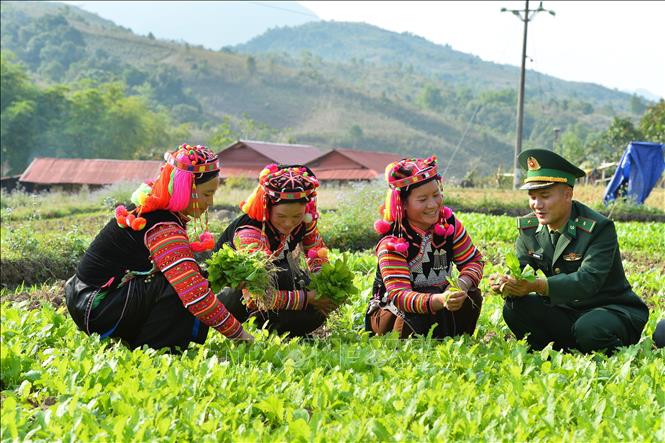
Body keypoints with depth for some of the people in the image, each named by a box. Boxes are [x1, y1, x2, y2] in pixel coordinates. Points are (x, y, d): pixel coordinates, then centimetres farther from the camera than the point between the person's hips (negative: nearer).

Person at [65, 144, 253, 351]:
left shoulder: (150, 207, 6)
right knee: (179, 289, -24)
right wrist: (238, 334, -22)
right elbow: (196, 295, -29)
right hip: (96, 309, -10)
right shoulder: (165, 229, -24)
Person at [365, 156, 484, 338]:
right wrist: (439, 301, -56)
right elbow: (398, 294, -36)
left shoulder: (448, 223, -8)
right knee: (419, 320, -37)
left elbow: (474, 260, -4)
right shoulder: (392, 242, -26)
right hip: (390, 308, -5)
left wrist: (462, 285, -30)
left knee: (470, 296, -22)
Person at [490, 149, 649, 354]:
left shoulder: (598, 228, -20)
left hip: (612, 311, -6)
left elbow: (588, 280, -31)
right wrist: (505, 282, -32)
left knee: (589, 329, -37)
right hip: (563, 312, 6)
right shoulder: (528, 227, 1)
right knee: (514, 308, -16)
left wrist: (537, 285, -45)